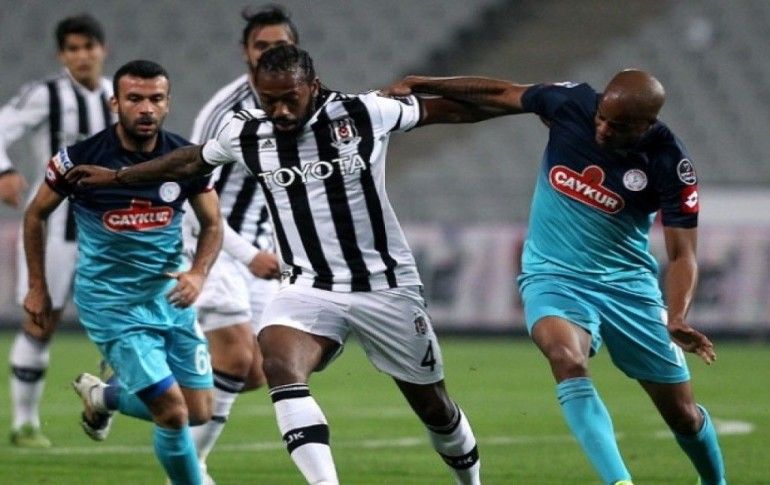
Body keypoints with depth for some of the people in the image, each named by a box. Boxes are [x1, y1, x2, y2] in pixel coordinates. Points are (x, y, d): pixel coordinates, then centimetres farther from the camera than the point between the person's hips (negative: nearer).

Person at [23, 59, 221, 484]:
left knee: (200, 413, 9)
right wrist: (37, 288, 5)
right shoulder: (80, 159, -14)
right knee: (173, 413, -15)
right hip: (111, 303, -5)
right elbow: (36, 215, 3)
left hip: (170, 296, 5)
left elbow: (212, 223, 7)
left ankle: (102, 396, 34)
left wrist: (198, 273, -12)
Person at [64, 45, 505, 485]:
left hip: (386, 287, -1)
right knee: (279, 363, -30)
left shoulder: (364, 113, -11)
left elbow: (446, 110, 0)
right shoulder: (246, 133, -3)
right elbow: (191, 161, 17)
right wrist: (114, 177, 23)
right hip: (309, 288, 1)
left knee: (432, 403, 9)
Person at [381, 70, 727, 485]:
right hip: (554, 277, 0)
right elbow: (501, 93, 6)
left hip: (628, 283, 0)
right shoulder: (570, 103, -12)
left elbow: (682, 254, -12)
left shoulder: (669, 165, -16)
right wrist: (419, 85, 7)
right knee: (567, 360, -34)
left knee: (682, 415, 6)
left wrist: (677, 318, -30)